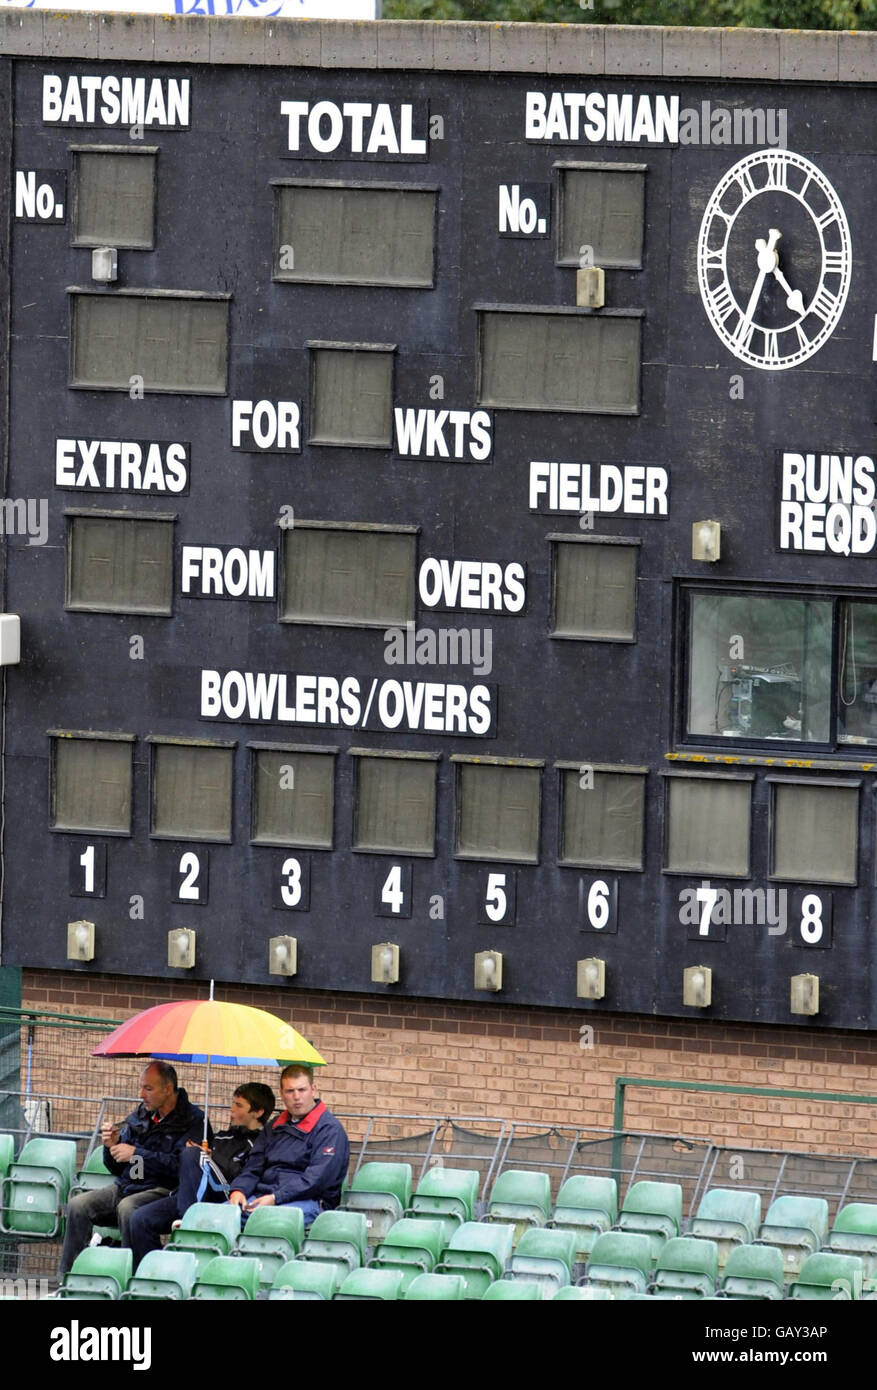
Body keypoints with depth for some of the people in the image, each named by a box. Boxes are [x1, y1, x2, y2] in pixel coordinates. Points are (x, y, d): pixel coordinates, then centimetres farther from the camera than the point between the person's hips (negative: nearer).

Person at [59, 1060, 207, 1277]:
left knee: (127, 1207, -36)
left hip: (162, 1190, -7)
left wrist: (136, 1154, -17)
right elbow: (117, 1169, 21)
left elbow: (179, 1165, -21)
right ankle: (67, 1278, -13)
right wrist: (112, 1146, -2)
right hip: (125, 1185, 7)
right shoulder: (139, 1116, 15)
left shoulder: (192, 1120, -5)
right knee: (78, 1205, -14)